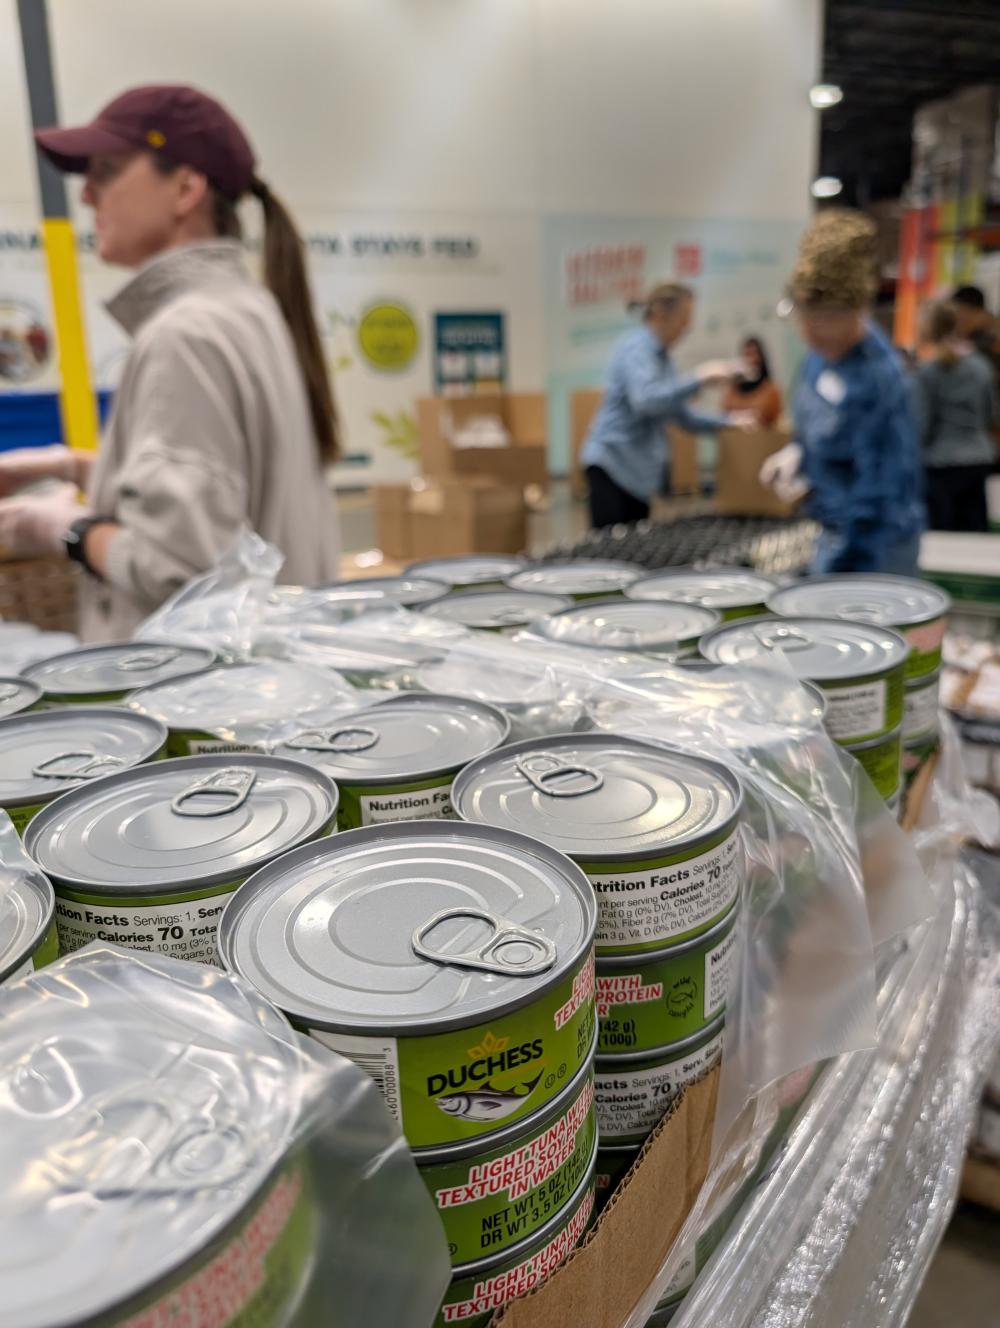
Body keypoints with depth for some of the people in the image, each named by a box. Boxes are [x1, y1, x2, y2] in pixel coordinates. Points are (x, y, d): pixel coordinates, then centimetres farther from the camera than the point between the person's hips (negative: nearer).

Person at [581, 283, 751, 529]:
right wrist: (699, 378, -27)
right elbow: (646, 399, -28)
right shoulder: (636, 347, -10)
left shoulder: (661, 356, 16)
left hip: (637, 467, 9)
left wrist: (726, 422, 12)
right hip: (612, 462, -9)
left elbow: (680, 413, 22)